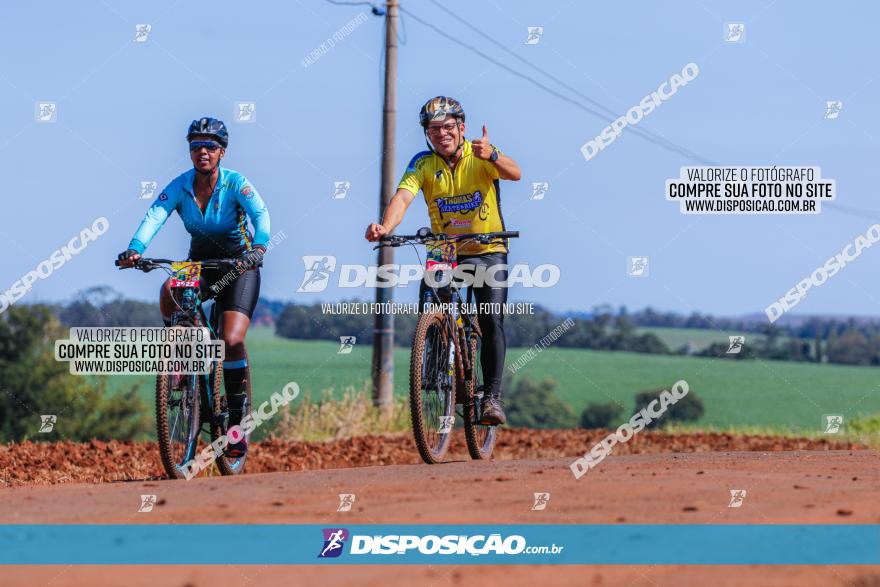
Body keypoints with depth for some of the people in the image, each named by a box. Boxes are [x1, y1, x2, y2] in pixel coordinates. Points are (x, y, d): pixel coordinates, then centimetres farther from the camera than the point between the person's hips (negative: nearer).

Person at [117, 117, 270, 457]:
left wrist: (257, 248, -53)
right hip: (199, 263, 3)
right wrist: (135, 249, -44)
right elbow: (154, 216, -25)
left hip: (239, 266, -3)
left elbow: (260, 214, -33)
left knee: (231, 340, -21)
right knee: (169, 292, -33)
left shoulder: (235, 184, -17)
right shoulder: (180, 186, -10)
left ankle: (238, 419, -5)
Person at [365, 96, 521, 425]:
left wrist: (491, 156, -54)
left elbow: (515, 174, -32)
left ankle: (492, 395, -10)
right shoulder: (423, 163, -10)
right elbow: (402, 197, -26)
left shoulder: (480, 154, -13)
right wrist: (386, 227, -47)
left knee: (492, 322, -15)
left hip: (488, 251, -2)